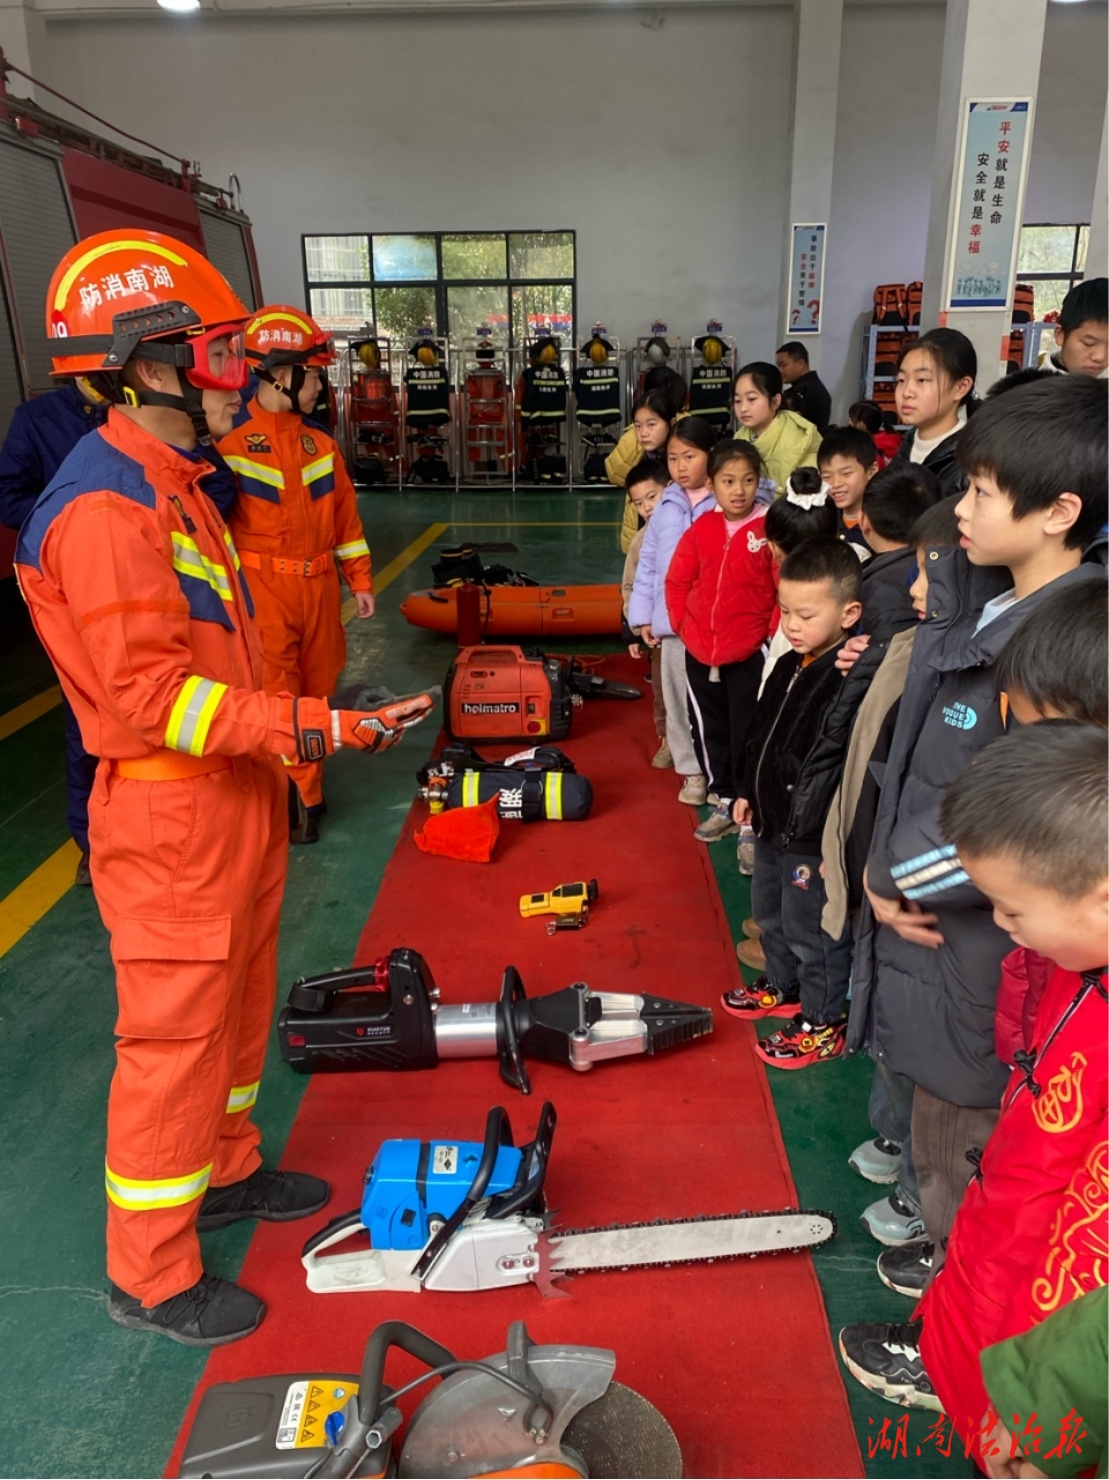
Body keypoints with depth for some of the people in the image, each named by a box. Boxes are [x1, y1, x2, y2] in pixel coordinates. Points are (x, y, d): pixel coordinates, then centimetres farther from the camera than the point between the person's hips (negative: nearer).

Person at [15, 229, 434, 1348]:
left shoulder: (168, 482, 12)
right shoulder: (104, 508, -22)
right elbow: (151, 692, -26)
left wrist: (287, 734, 18)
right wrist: (311, 728, -27)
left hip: (232, 800, 10)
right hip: (171, 824, -10)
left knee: (236, 1005, 23)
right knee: (175, 1037, 4)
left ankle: (225, 1173, 44)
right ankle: (149, 1275, 24)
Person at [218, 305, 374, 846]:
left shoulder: (319, 441, 10)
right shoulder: (231, 442, -9)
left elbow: (345, 515, 14)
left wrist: (359, 580, 13)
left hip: (318, 586, 6)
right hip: (263, 588, -6)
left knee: (317, 689, 12)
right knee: (277, 696, -4)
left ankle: (304, 788, 27)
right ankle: (297, 798, 9)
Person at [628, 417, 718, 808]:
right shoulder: (666, 507, 7)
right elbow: (648, 561, 11)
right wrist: (643, 614, 8)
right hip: (672, 620, 5)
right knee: (678, 698, 12)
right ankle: (692, 769, 25)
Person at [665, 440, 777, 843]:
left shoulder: (770, 529, -9)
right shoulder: (700, 530, 2)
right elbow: (677, 581, 11)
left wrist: (772, 635, -9)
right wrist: (681, 625, 4)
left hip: (749, 654, -4)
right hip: (700, 651, 5)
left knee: (746, 734, 3)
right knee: (708, 729, 14)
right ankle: (724, 802, 31)